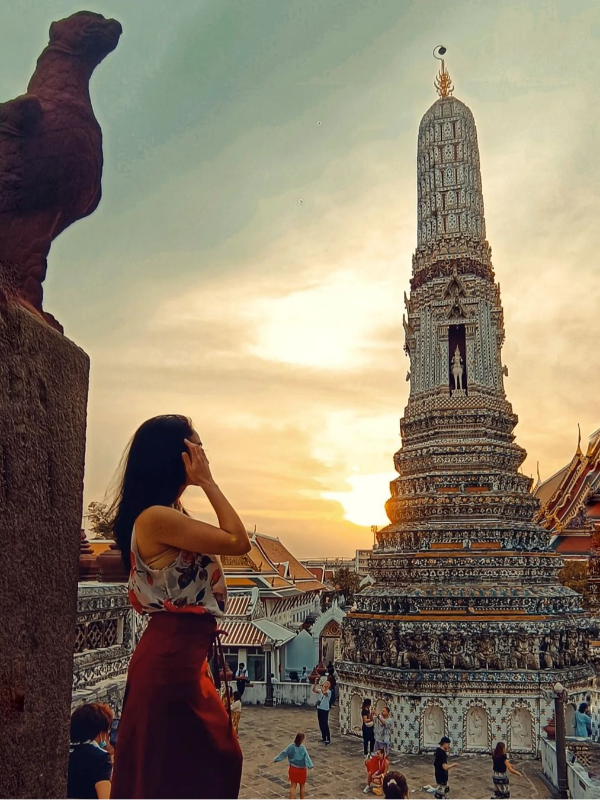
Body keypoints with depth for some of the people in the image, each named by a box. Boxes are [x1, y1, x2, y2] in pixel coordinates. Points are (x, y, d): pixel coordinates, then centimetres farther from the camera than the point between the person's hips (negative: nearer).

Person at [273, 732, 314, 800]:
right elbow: (307, 758, -26)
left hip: (293, 768, 2)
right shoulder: (303, 748, -18)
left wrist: (276, 759, 8)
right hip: (301, 769, -2)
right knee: (302, 785, 19)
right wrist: (310, 766, -32)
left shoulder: (291, 746, -9)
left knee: (293, 786, 11)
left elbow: (284, 753, -3)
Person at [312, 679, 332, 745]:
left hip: (325, 710, -7)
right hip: (319, 709, 7)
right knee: (321, 725, 15)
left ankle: (328, 740, 0)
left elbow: (324, 693, -35)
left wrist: (320, 686, -27)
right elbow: (314, 690, -1)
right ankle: (324, 738, 27)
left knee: (325, 725, -6)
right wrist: (315, 684, -14)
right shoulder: (321, 690, 7)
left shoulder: (328, 692, -14)